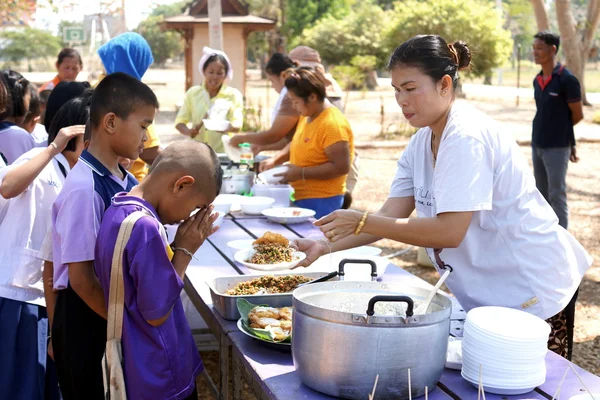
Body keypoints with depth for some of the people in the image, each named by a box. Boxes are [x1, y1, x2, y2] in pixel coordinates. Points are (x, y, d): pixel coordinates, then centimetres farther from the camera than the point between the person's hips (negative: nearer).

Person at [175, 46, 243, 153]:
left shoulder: (233, 95, 4)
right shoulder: (192, 93, 9)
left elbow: (237, 124, -5)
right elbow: (180, 121, 9)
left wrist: (228, 127, -28)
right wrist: (188, 131, -13)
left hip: (223, 153, -1)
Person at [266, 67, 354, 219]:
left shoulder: (333, 124, -20)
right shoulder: (306, 116, 8)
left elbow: (341, 167, -23)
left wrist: (301, 173, -21)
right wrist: (275, 160, 6)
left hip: (321, 202, -8)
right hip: (301, 198, 9)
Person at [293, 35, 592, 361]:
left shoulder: (466, 137, -23)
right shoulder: (422, 141, 4)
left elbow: (449, 232, -29)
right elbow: (392, 214, 0)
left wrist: (362, 222, -28)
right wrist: (325, 247, -11)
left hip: (532, 294, -8)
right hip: (487, 293, 8)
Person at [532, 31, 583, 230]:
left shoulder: (567, 79, -13)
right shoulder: (537, 81, 8)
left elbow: (578, 115, -6)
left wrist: (560, 130, 6)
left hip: (557, 146, -7)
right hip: (537, 145, 7)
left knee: (557, 195, -2)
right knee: (541, 195, 13)